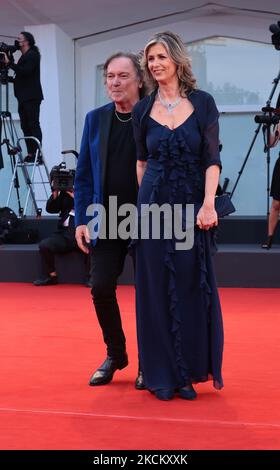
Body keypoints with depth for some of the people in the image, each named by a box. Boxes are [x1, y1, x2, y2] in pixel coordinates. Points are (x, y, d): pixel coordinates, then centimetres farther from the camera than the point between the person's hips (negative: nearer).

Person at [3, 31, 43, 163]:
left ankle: (37, 154, -14)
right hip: (24, 97, 9)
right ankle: (30, 154, 3)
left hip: (31, 97, -9)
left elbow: (25, 71, -19)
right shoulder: (24, 56, 22)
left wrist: (9, 63, -18)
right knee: (25, 127, 4)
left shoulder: (32, 55, -5)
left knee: (33, 125, -11)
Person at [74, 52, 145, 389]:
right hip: (106, 221, 4)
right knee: (101, 288, 0)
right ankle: (115, 354, 20)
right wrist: (81, 220, 2)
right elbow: (83, 175, 9)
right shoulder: (95, 119, 6)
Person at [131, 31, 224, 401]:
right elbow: (142, 161, 13)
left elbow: (212, 159, -3)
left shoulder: (202, 103, 0)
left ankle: (188, 371, 13)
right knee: (158, 289, 3)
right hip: (155, 207, 1)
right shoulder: (143, 110, 5)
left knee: (192, 288, 2)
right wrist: (147, 201, 7)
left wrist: (208, 203, -13)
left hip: (192, 207, -1)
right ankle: (162, 374, 11)